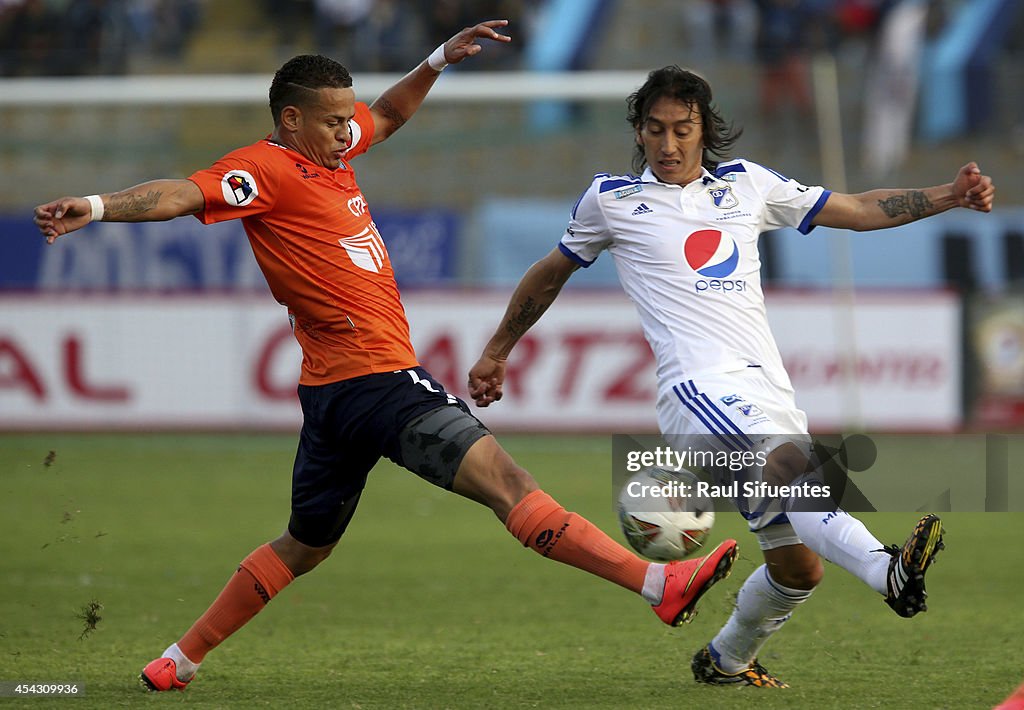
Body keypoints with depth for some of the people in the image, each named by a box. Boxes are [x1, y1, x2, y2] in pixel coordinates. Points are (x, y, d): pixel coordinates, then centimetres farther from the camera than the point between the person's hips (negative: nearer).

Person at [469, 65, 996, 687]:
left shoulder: (746, 184, 19)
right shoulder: (612, 199, 12)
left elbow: (857, 209, 23)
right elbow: (551, 274, 27)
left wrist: (949, 196, 13)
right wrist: (496, 352, 33)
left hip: (770, 390, 5)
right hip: (699, 385, -5)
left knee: (800, 566, 3)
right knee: (795, 466, -35)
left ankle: (726, 660, 29)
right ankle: (889, 572, -57)